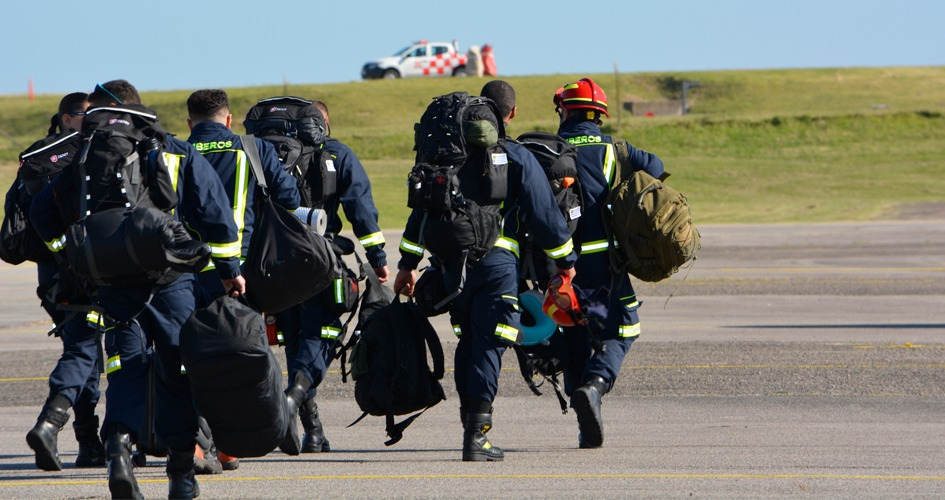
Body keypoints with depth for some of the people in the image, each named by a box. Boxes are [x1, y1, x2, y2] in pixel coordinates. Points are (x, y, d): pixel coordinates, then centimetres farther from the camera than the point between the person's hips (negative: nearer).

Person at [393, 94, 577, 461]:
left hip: (450, 262, 4)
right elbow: (543, 213, 3)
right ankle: (476, 433, -14)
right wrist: (565, 261, 13)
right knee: (489, 344, -5)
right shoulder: (518, 159, 2)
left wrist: (408, 265, 18)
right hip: (495, 261, -4)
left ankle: (470, 422, 18)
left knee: (468, 342, 17)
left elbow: (421, 209, 13)